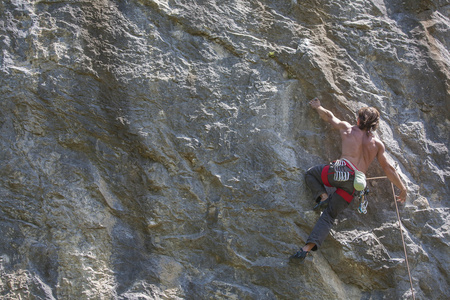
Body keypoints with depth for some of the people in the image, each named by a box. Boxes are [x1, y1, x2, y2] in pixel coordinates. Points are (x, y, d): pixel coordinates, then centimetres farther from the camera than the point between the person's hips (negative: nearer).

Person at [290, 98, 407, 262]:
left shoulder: (347, 129, 13)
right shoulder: (378, 144, 18)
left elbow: (329, 116, 28)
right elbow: (388, 168, 16)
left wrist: (317, 107, 47)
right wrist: (402, 188, 24)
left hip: (341, 170, -3)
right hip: (356, 182, 3)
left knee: (310, 174, 24)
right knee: (329, 216, 6)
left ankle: (323, 196, -1)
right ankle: (308, 247, -7)